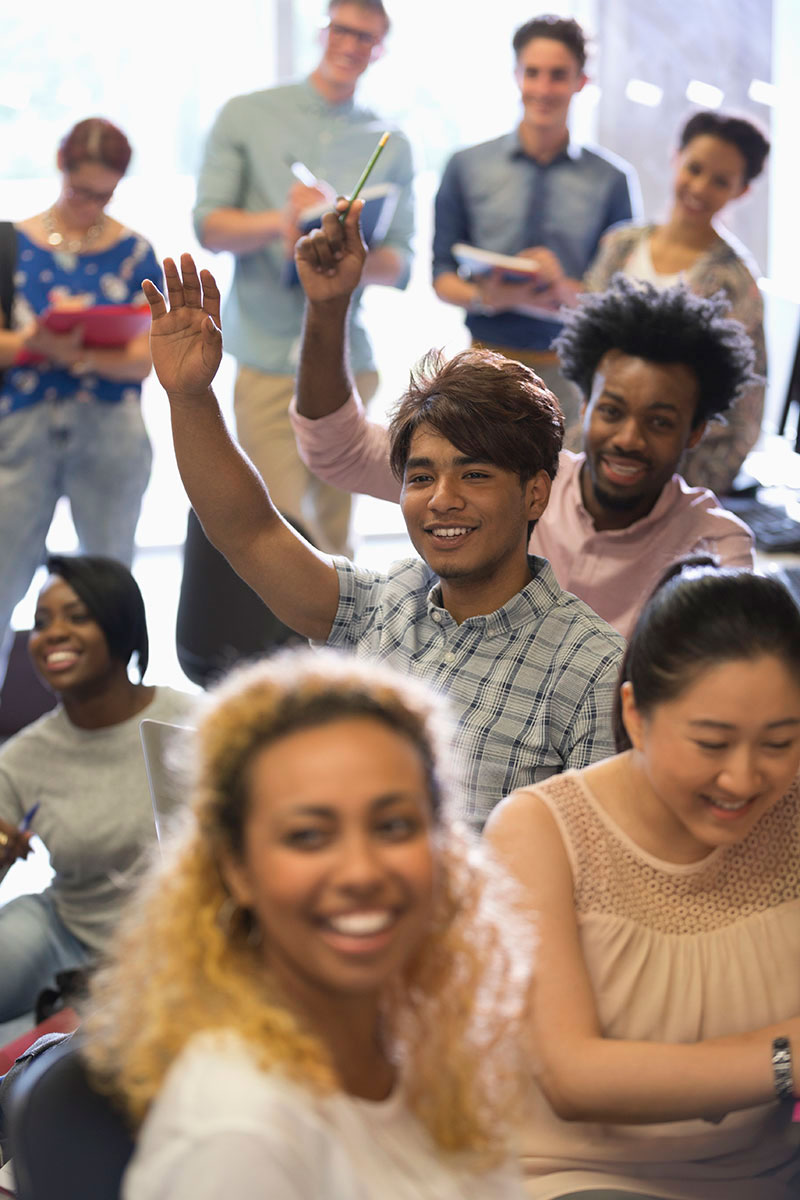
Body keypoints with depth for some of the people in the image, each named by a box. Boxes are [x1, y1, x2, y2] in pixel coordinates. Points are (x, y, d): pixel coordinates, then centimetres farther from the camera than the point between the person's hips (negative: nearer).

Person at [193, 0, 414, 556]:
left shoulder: (390, 146, 11)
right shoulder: (247, 117, 6)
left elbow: (401, 264, 5)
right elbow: (208, 225, 0)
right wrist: (281, 221, -19)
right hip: (269, 358, -2)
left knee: (333, 538, 6)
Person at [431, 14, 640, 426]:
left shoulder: (611, 179, 5)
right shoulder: (467, 167, 9)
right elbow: (442, 277, 9)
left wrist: (565, 291, -15)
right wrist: (484, 298, -11)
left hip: (571, 371, 0)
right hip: (487, 358, 1)